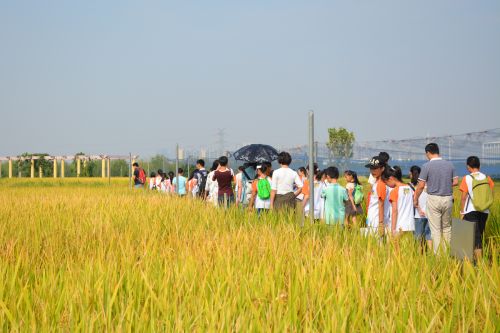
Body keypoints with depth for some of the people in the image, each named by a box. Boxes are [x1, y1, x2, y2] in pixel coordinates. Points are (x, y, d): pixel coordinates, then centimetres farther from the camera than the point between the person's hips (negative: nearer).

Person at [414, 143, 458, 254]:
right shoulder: (450, 165, 3)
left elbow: (421, 186, -8)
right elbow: (455, 182, 5)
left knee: (435, 229, 2)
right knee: (447, 227, 17)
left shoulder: (427, 166, -9)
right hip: (448, 199, 4)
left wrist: (415, 199, 4)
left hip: (433, 199, -4)